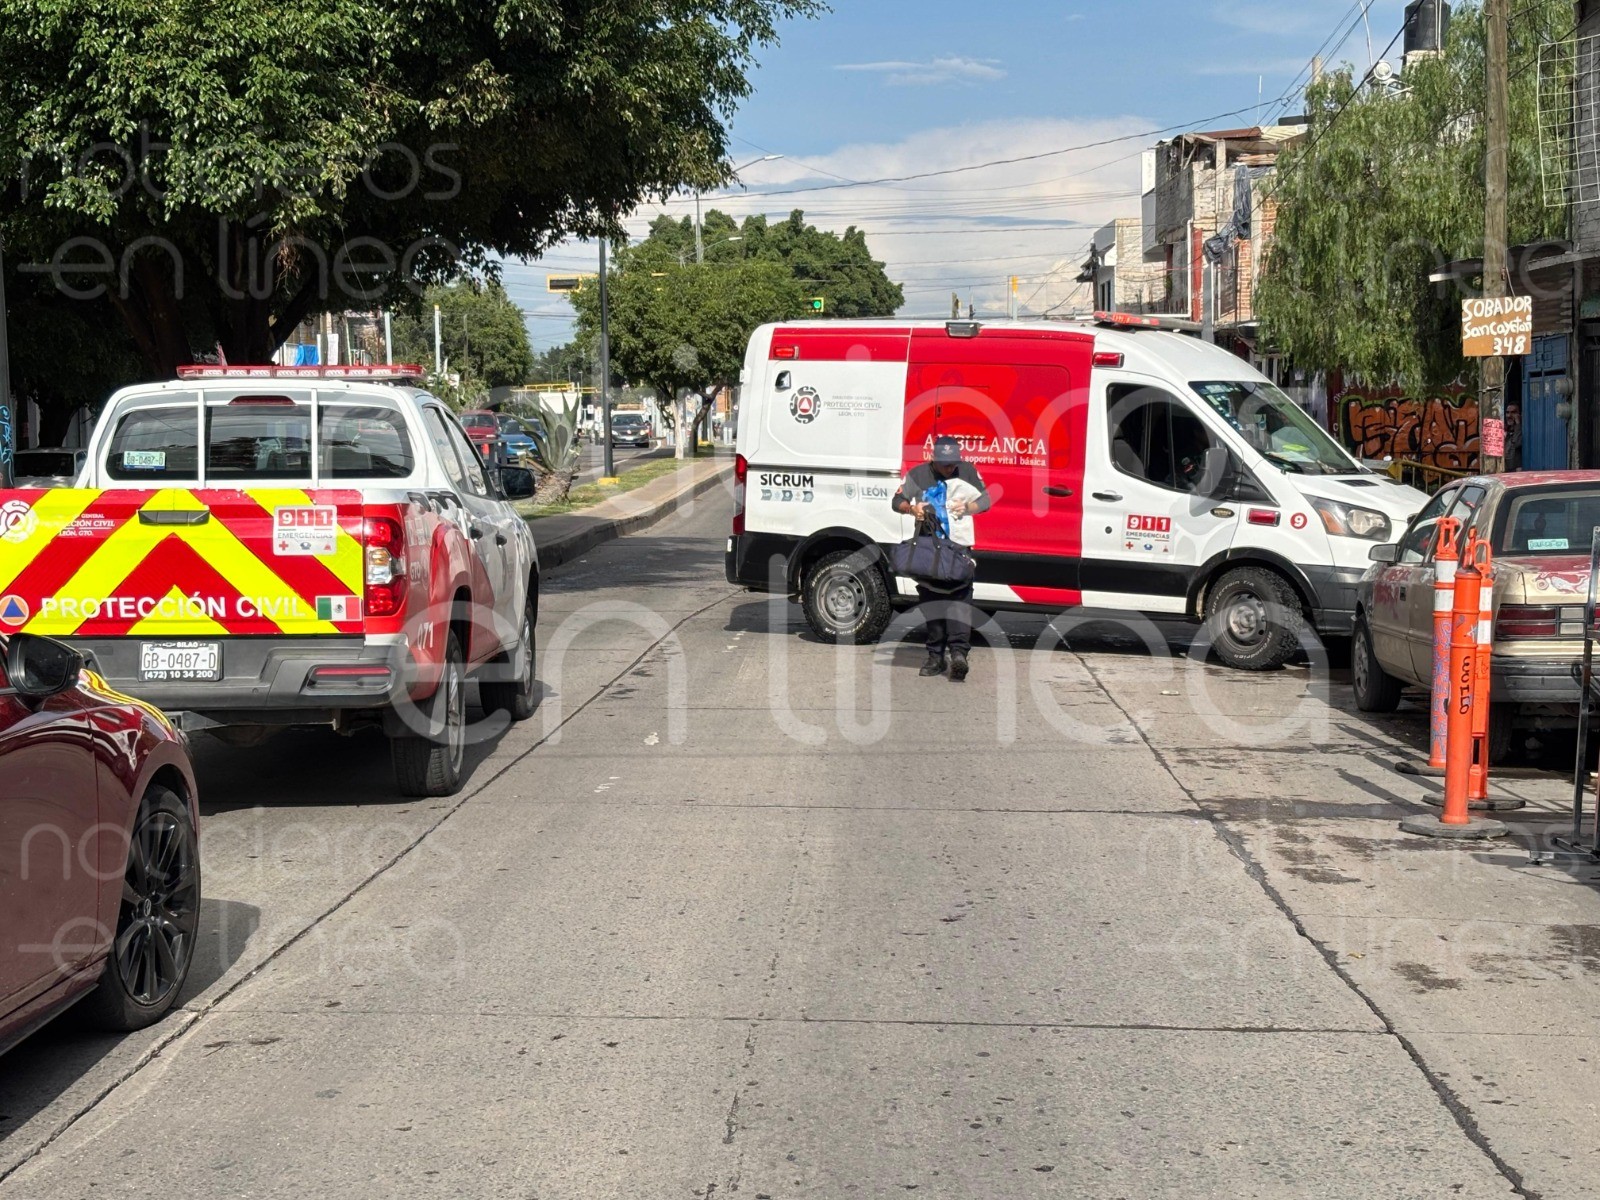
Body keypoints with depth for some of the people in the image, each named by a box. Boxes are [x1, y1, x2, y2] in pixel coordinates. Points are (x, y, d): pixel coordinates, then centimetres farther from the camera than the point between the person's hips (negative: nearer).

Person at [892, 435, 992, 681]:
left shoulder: (968, 472, 5)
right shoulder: (918, 475, 4)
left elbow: (985, 501, 12)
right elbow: (897, 501, 11)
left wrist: (967, 507, -9)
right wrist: (912, 508, -11)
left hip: (960, 545, -1)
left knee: (960, 596, -17)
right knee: (930, 598, 3)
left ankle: (958, 651, -26)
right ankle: (936, 656, 10)